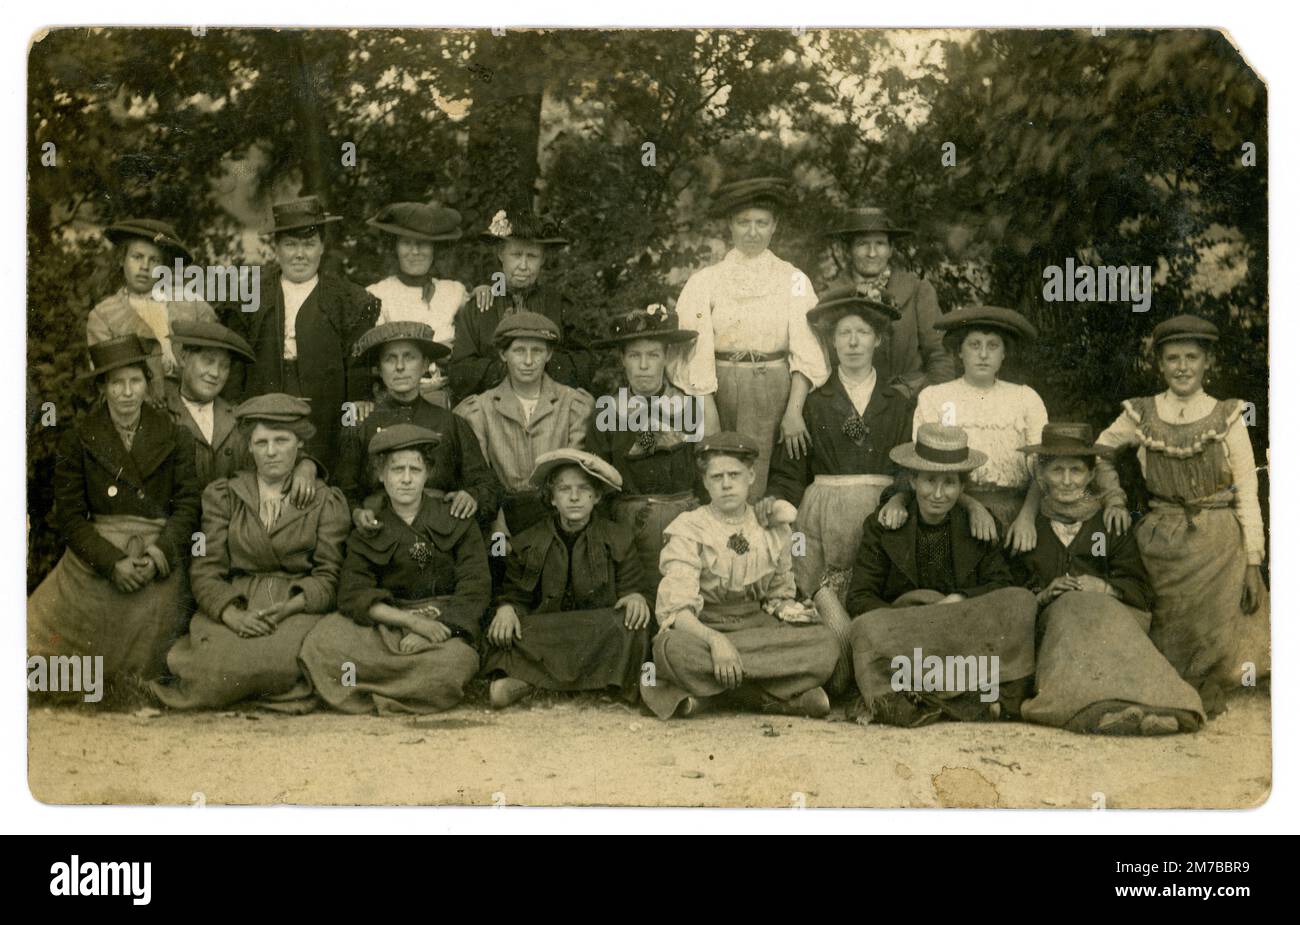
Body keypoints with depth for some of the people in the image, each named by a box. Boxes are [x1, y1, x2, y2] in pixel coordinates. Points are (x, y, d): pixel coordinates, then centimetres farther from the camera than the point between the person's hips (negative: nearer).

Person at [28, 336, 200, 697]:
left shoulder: (173, 437, 5)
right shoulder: (77, 440, 2)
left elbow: (187, 504, 1)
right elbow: (69, 514, -3)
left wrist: (160, 555, -15)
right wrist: (112, 563, -15)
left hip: (156, 569, 0)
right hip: (94, 567, 0)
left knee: (134, 676, 2)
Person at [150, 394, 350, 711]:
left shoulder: (327, 502, 12)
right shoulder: (222, 495, 15)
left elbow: (329, 577, 4)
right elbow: (205, 571, 4)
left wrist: (286, 608, -17)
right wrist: (234, 616, -17)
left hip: (299, 609, 0)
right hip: (234, 609, 0)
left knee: (280, 652, -34)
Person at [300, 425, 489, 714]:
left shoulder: (455, 519, 7)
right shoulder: (367, 531, 9)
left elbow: (475, 590, -2)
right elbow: (353, 595, -5)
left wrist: (430, 630, -17)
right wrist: (411, 620, -21)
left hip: (447, 622, -1)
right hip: (387, 624, 1)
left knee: (454, 660, -37)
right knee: (324, 640, -28)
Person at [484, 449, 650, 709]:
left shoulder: (619, 540, 11)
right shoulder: (527, 543, 13)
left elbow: (630, 589, 9)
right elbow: (515, 595, 13)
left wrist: (635, 597, -17)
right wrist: (507, 608, -12)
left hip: (599, 636, 1)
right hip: (545, 636, 0)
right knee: (503, 630, -30)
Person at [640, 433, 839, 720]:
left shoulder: (773, 529, 10)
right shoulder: (689, 530, -3)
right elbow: (675, 607, -15)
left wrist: (789, 612, -4)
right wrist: (715, 640, -33)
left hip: (759, 630, 4)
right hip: (704, 630, -3)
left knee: (825, 642, -24)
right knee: (674, 648, -39)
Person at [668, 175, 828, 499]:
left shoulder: (793, 281, 6)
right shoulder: (705, 282, 5)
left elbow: (805, 351, 1)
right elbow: (698, 357, 0)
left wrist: (794, 410, -11)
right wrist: (709, 421, -9)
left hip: (776, 395, 0)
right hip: (723, 393, 0)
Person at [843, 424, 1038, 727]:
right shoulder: (881, 528, 7)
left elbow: (1002, 586, 2)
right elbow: (859, 598, -1)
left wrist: (959, 601, -17)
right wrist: (911, 620, -18)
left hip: (968, 631, 1)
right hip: (902, 635, -1)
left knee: (1022, 602, -24)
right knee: (867, 628, -34)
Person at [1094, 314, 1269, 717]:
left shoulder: (1228, 416, 1)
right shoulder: (1141, 415, 4)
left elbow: (1247, 493, 0)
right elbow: (1099, 452, 19)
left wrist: (1253, 562, -4)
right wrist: (1114, 499, 3)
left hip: (1218, 546, -1)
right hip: (1160, 544, 1)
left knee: (1211, 643, -2)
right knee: (1165, 645, 3)